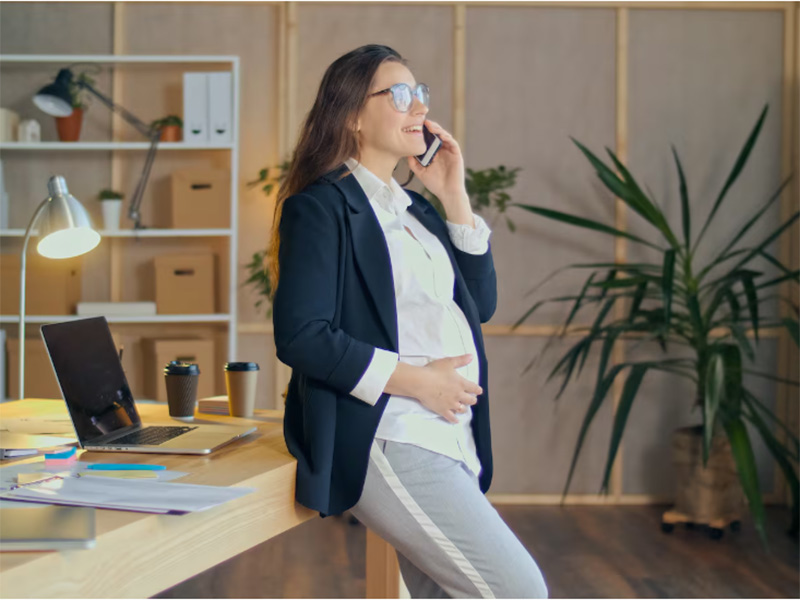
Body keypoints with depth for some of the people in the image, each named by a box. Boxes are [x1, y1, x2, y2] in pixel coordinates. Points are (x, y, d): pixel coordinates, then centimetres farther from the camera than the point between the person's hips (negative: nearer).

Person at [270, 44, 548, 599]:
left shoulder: (416, 209, 19)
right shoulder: (321, 207, -6)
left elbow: (481, 303, 15)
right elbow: (301, 337, -15)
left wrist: (455, 196, 9)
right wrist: (417, 380, -16)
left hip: (448, 442, 9)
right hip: (388, 443, -9)